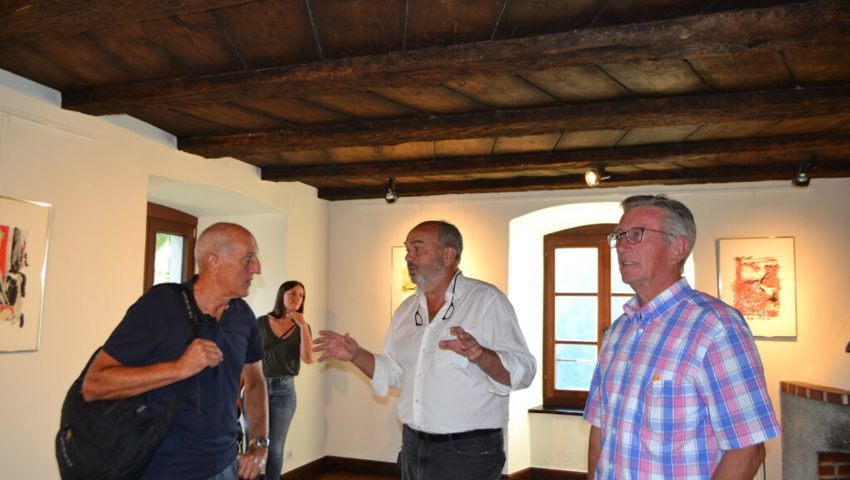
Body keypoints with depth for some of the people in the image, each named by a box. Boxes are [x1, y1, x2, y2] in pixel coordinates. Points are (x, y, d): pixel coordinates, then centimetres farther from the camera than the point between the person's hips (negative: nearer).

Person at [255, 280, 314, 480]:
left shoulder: (302, 327, 4)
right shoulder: (261, 323, -2)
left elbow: (308, 358, -11)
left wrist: (303, 325, -16)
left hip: (284, 390, 2)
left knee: (276, 447, 9)